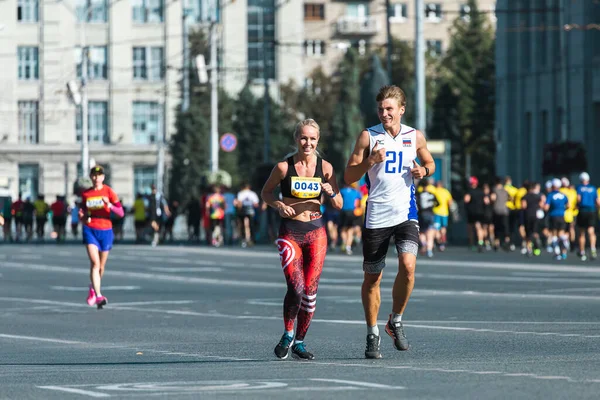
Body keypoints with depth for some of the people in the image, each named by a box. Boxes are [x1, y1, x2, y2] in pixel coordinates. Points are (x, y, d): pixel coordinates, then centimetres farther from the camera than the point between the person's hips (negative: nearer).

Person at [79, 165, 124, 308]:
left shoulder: (109, 192, -2)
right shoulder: (85, 194, 6)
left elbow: (121, 213, -8)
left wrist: (109, 205, -25)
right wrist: (82, 217, -1)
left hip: (105, 231, 0)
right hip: (90, 230, 0)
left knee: (101, 266, 12)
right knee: (95, 262, -18)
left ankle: (93, 288, 40)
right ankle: (98, 296, -23)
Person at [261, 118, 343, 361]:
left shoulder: (325, 168, 1)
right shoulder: (284, 167, -6)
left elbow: (339, 205, 7)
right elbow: (266, 192, 8)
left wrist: (331, 193, -15)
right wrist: (278, 205, -12)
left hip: (316, 231, 3)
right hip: (290, 232, -3)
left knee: (310, 292, 2)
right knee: (296, 288, -16)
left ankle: (300, 342, 17)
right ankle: (287, 334, 8)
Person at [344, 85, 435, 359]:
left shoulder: (415, 137, 6)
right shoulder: (368, 136, 0)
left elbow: (429, 163, 22)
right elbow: (349, 176, -1)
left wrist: (424, 170, -1)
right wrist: (370, 161, -18)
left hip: (406, 214, 0)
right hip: (376, 216, 0)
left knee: (408, 265, -20)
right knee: (372, 277, 6)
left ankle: (395, 322, 1)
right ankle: (372, 335, 21)